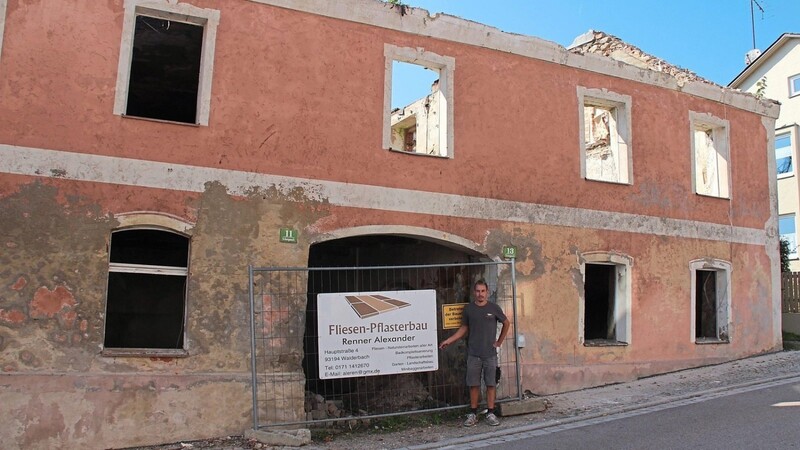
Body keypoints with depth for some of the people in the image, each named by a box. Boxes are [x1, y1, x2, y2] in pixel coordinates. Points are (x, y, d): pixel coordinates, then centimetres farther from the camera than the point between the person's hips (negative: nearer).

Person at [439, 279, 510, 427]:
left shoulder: (494, 308, -1)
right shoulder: (468, 309, 2)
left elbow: (506, 323, 12)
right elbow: (464, 328, 10)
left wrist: (499, 342, 9)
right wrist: (449, 340, 2)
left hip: (490, 354, -1)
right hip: (473, 354, 1)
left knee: (491, 384, 3)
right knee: (473, 384, 4)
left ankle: (490, 414, 12)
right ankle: (473, 414, 13)